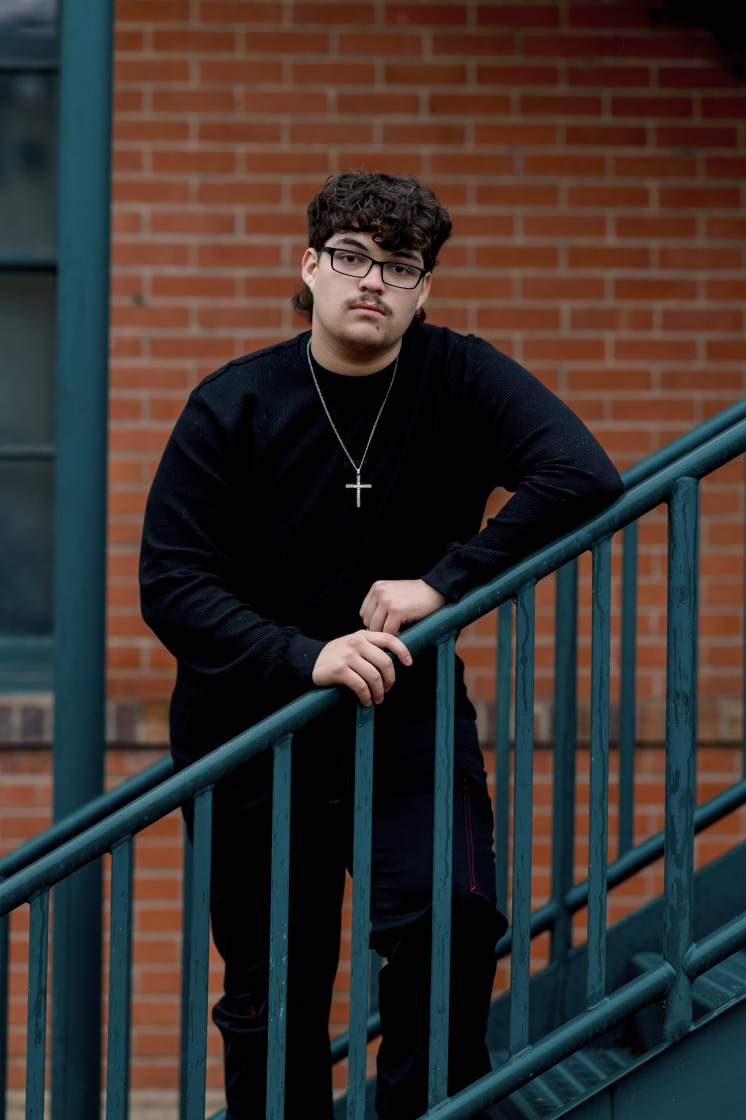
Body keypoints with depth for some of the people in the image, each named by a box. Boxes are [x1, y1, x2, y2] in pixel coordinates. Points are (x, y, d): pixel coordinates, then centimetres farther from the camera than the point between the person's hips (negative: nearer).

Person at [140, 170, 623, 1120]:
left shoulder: (459, 379, -5)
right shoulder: (233, 407, -6)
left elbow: (581, 477, -18)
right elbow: (171, 585, -11)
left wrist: (442, 582, -23)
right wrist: (306, 658, -25)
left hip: (408, 717, 0)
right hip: (251, 722, 0)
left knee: (451, 913, -24)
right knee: (272, 992, 5)